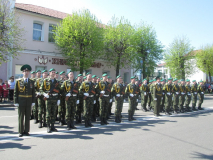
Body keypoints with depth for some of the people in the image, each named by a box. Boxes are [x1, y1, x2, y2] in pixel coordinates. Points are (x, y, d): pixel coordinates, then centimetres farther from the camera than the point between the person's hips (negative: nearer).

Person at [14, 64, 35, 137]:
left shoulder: (31, 82, 7)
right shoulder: (18, 81, 1)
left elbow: (33, 92, 8)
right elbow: (15, 92, 0)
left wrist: (33, 101, 3)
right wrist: (16, 102, -6)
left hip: (29, 102, 2)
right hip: (21, 102, -2)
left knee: (28, 117, 8)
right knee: (21, 117, 4)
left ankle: (26, 131, 18)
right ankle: (21, 131, 14)